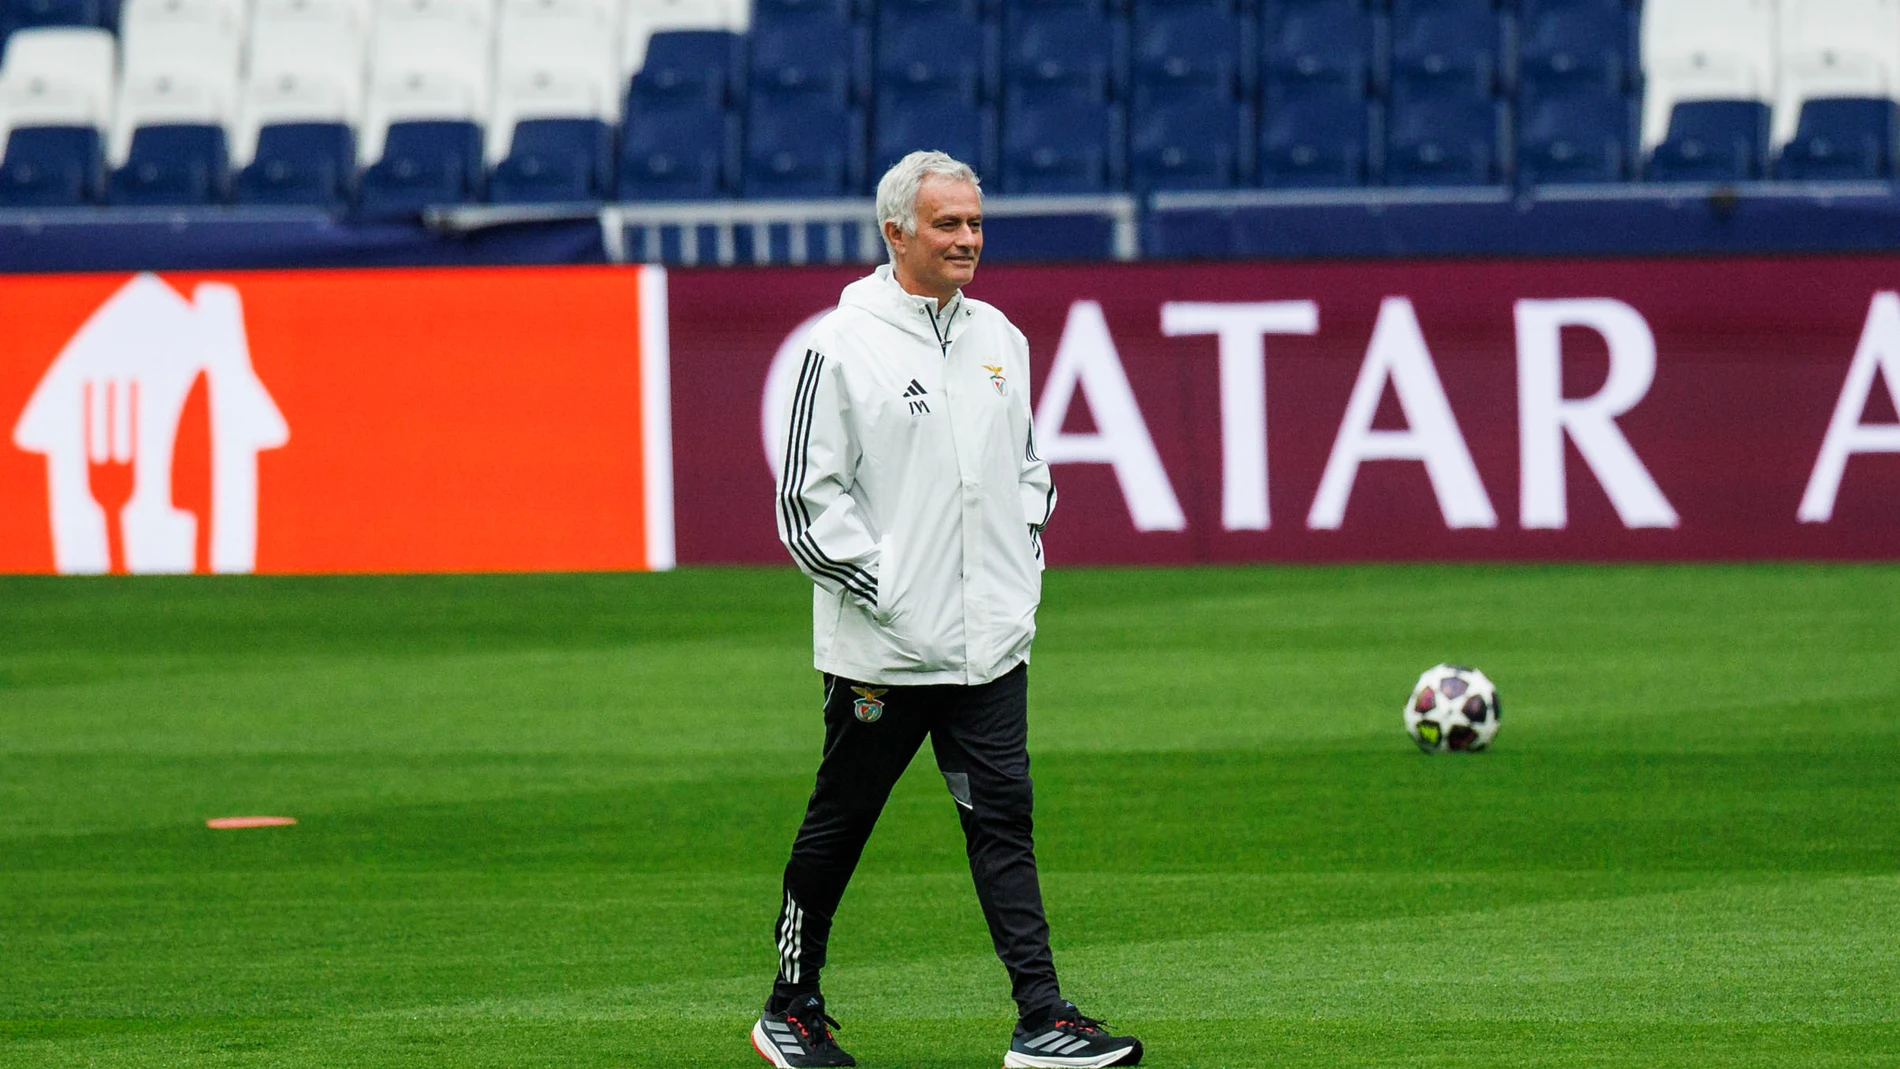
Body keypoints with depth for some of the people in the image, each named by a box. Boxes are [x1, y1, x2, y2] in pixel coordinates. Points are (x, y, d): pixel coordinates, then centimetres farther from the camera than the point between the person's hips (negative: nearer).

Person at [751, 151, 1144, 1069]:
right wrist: (878, 585, -13)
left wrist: (1026, 545, 10)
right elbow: (807, 495, -9)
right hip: (881, 645, -5)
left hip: (990, 641, 5)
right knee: (837, 824, 6)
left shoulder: (998, 339, 12)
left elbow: (1029, 463, 25)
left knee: (1003, 820, -1)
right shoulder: (844, 344, -8)